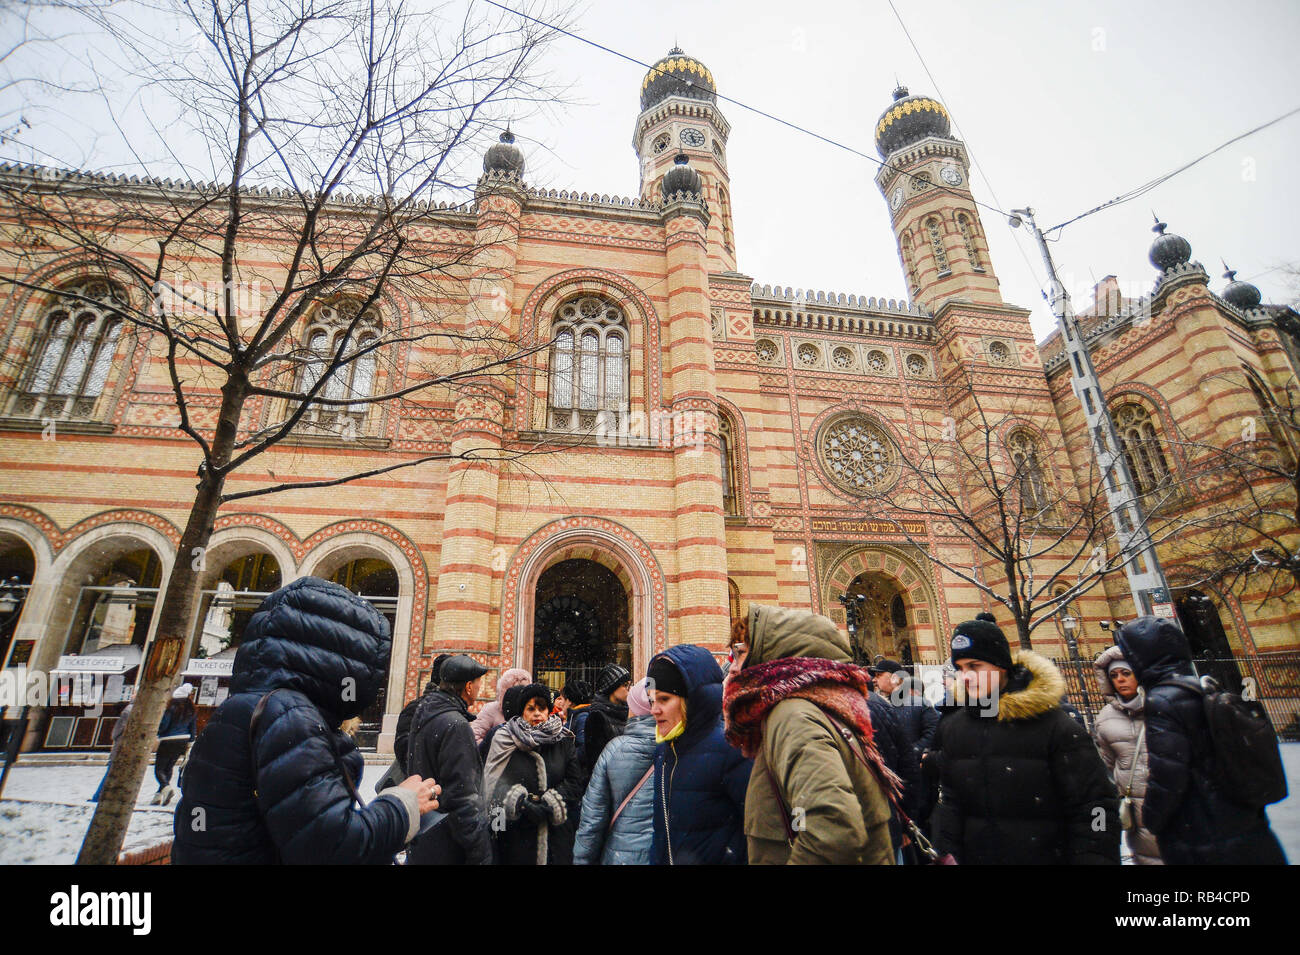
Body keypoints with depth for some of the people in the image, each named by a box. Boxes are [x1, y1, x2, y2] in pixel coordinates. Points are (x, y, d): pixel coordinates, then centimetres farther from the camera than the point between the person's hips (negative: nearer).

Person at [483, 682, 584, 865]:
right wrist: (523, 804, -23)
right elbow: (497, 782, -9)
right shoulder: (506, 740, 1)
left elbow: (575, 783, -1)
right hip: (516, 836, -1)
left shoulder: (563, 741, 5)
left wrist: (549, 804, -14)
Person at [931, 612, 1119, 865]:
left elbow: (1094, 810, -13)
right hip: (975, 857, 4)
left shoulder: (1057, 727, -13)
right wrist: (947, 855, -5)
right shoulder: (951, 728, 0)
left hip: (1047, 856, -3)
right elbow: (948, 803, 2)